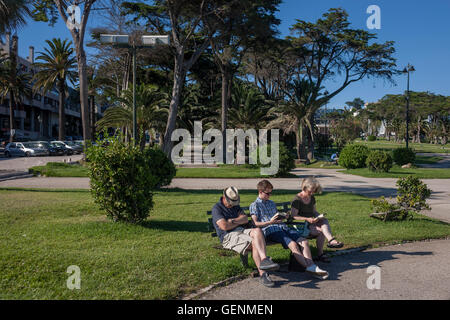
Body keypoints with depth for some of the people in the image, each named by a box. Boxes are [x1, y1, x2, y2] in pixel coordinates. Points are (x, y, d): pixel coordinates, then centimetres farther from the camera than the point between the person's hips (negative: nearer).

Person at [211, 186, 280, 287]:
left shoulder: (235, 206, 23)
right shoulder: (216, 208, 1)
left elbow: (245, 219, 8)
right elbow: (224, 226, -13)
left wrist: (233, 220, -10)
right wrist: (238, 222, 3)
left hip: (241, 231, 6)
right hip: (229, 236, -6)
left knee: (257, 231, -29)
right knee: (255, 243, -30)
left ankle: (264, 260, -40)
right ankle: (263, 273, -35)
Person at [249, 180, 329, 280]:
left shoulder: (272, 203, 29)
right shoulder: (254, 205, 8)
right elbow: (255, 223, -3)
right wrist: (270, 222, -14)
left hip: (283, 227, 7)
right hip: (270, 230, -7)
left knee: (304, 241, -17)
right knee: (293, 244, -28)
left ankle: (312, 266, -28)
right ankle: (309, 268, -30)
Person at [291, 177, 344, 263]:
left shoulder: (312, 198, 16)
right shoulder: (297, 199, -9)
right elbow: (294, 216, -14)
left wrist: (319, 216, -1)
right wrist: (307, 219, -24)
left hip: (312, 222, 7)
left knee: (325, 221, -25)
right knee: (322, 231, -26)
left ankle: (331, 240, -34)